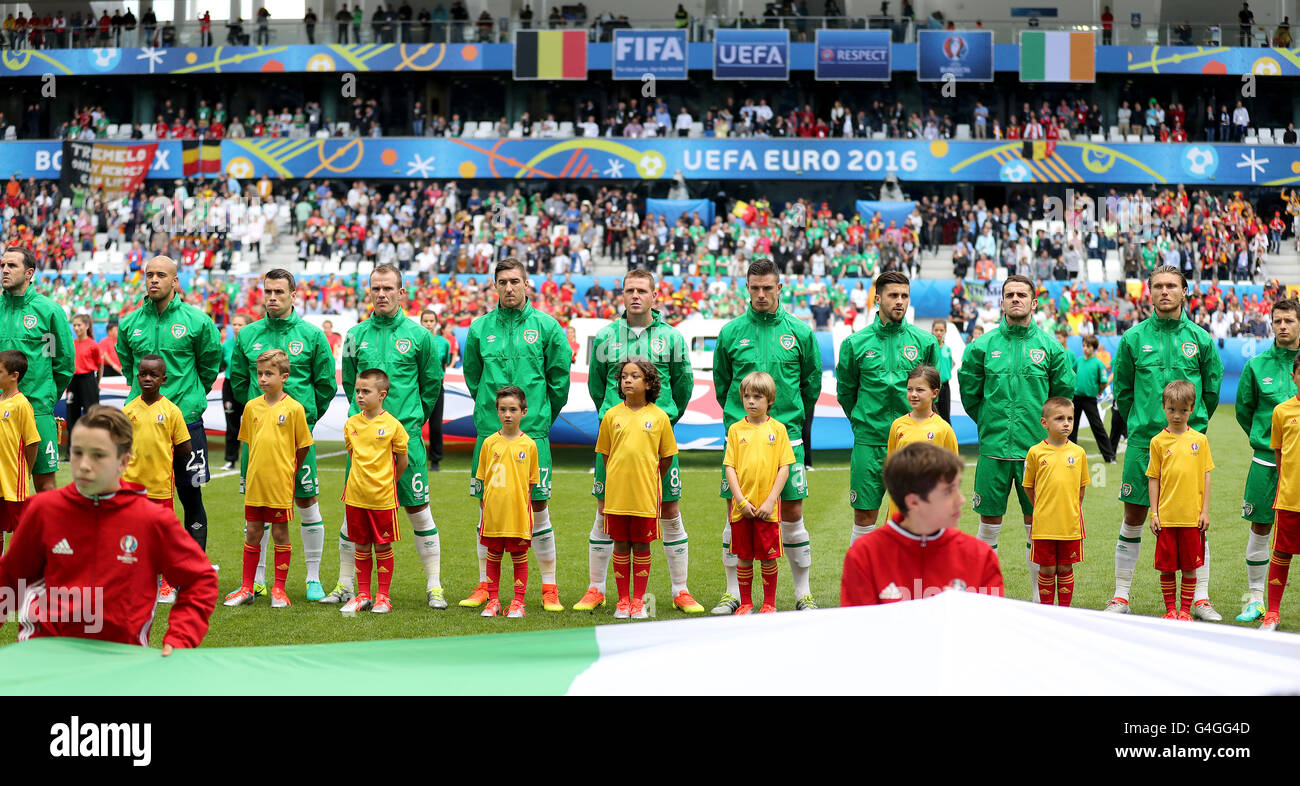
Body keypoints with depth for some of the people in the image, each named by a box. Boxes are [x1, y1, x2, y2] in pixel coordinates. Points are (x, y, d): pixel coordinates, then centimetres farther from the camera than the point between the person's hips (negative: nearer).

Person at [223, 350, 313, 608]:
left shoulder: (294, 408, -7)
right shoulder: (251, 406, 4)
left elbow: (303, 446, 1)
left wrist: (289, 473, 7)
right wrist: (252, 471, 14)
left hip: (281, 483, -4)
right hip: (254, 481, 4)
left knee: (280, 534, 4)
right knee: (252, 533, 9)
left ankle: (279, 589, 13)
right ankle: (246, 588, 18)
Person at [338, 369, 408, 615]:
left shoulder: (392, 425, -9)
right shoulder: (351, 424, 3)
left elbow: (402, 460, 1)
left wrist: (386, 482, 8)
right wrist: (361, 480, 12)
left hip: (382, 497, -4)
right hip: (355, 495, 4)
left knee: (383, 546, 5)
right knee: (361, 546, 11)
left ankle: (383, 596, 14)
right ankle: (362, 595, 19)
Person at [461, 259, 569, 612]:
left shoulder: (547, 327, 0)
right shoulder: (480, 328, 6)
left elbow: (560, 377, 5)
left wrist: (542, 416, 7)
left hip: (533, 430, -2)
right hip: (489, 431, 2)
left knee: (538, 509, 1)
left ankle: (549, 588, 9)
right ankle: (484, 586, 14)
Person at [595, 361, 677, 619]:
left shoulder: (659, 416, 0)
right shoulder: (612, 415, 3)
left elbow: (667, 456, 8)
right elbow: (605, 453, 12)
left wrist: (651, 481, 7)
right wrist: (617, 480, 9)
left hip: (645, 494, -1)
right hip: (617, 493, 1)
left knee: (642, 546, 5)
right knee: (621, 545, 6)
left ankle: (639, 600, 14)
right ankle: (623, 600, 15)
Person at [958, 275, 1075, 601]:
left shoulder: (1049, 345, 2)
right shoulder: (983, 345, 2)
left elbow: (1064, 391, 10)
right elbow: (968, 390, 11)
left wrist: (1042, 425, 10)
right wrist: (991, 423, 11)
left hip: (1036, 448, 0)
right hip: (993, 449, 0)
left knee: (1036, 524, 6)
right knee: (989, 522, 5)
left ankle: (1040, 599, 15)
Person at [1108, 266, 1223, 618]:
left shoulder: (1200, 338, 3)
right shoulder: (1134, 338, 2)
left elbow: (1212, 389, 12)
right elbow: (1122, 389, 10)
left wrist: (1193, 424, 13)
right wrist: (1138, 425, 10)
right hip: (1143, 441, 0)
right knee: (1134, 518, 4)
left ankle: (1201, 599, 11)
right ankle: (1121, 597, 12)